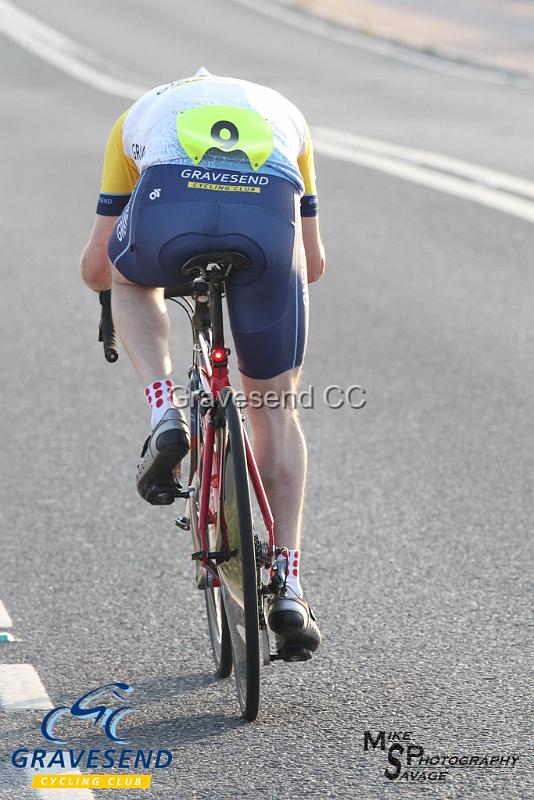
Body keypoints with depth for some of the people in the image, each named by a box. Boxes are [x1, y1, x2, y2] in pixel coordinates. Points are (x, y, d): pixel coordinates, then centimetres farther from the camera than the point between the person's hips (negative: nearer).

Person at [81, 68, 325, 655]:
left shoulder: (143, 112, 40)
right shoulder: (282, 112, 42)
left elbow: (94, 269, 40)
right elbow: (313, 264, 45)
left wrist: (109, 278, 64)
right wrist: (257, 285, 66)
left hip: (170, 210, -1)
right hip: (268, 219, 1)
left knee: (129, 276, 37)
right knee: (274, 409, 20)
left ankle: (165, 416, 15)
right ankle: (288, 592, 18)